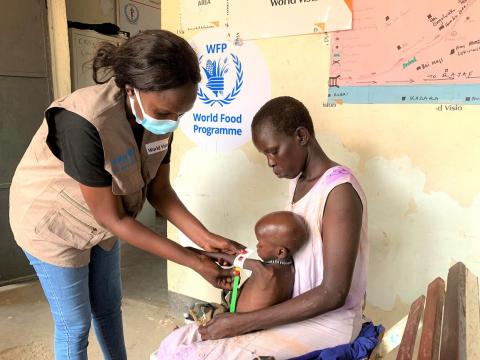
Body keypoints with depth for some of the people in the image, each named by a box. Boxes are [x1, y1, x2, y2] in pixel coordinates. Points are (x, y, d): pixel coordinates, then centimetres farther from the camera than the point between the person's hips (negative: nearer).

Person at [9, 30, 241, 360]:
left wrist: (205, 238, -19)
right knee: (75, 325, 8)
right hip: (54, 224, -5)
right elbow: (113, 218, -31)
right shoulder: (85, 122, -38)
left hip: (103, 220, 6)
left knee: (109, 306, 22)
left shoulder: (160, 116, -18)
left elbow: (159, 189, -8)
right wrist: (193, 261, -28)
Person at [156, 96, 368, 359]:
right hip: (292, 310, 8)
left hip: (326, 322, -8)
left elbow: (333, 294, -24)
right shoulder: (298, 181, 7)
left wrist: (241, 323, -23)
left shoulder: (339, 190, -21)